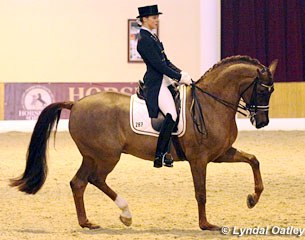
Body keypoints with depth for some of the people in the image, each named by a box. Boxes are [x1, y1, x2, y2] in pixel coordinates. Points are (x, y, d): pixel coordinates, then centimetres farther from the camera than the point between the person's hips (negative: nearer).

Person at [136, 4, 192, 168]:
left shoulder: (151, 37, 16)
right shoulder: (144, 40, -14)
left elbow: (165, 61, 17)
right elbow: (158, 65, -18)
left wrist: (181, 73, 4)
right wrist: (179, 77, -16)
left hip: (164, 80, 11)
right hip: (155, 84, -11)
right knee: (171, 115, -23)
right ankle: (160, 155, -18)